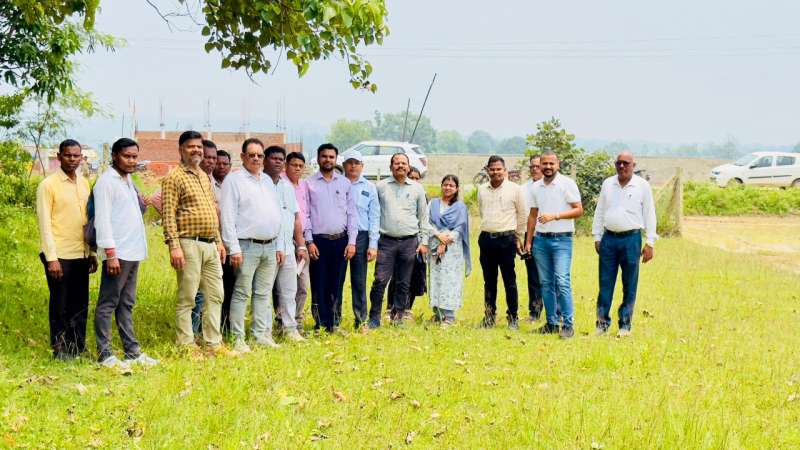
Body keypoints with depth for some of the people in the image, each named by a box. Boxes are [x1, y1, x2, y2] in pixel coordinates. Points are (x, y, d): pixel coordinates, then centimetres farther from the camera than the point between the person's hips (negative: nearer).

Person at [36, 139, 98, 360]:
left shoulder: (84, 183, 12)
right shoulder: (48, 185, -7)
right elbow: (44, 224, -10)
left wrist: (92, 252, 13)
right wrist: (51, 258, -15)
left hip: (80, 255, 6)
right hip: (59, 256, -6)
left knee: (80, 304, 9)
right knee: (60, 305, 2)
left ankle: (77, 348, 18)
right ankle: (60, 350, 12)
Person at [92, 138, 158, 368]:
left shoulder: (128, 181, 17)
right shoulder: (106, 181, -9)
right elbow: (102, 220, -15)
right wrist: (110, 253, -20)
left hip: (133, 252, 9)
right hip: (117, 254, -9)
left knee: (126, 304, 12)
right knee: (108, 304, -4)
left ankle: (132, 351, 16)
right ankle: (105, 355, -1)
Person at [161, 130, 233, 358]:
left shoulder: (205, 176, 18)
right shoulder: (174, 177, -6)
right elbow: (168, 214, -12)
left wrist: (219, 241, 19)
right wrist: (174, 246, -19)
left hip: (211, 245, 8)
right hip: (189, 245, -8)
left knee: (215, 296, 10)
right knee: (187, 298, -1)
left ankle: (214, 343, 17)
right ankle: (186, 345, 6)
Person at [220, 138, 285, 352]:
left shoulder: (267, 181, 18)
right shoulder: (233, 180, -3)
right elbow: (227, 216, -9)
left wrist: (279, 246, 15)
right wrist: (234, 248, -16)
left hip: (270, 246, 7)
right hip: (247, 246, -6)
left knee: (264, 293, 10)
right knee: (242, 294, -5)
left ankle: (262, 335, 16)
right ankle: (238, 339, -2)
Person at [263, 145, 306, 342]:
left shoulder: (288, 187, 19)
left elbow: (296, 217, 21)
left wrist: (301, 245, 14)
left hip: (287, 249, 6)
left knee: (289, 290, 6)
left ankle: (290, 328, 11)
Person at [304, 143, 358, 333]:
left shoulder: (344, 183, 10)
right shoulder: (309, 183, 3)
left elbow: (352, 213, 8)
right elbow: (304, 214, 0)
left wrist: (351, 241, 1)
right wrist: (309, 241, -7)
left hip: (340, 240, 2)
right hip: (318, 241, -2)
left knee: (335, 285, 6)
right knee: (319, 285, -3)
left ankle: (333, 324, 13)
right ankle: (321, 325, 2)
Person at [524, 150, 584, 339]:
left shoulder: (567, 184, -4)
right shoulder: (536, 187, 12)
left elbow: (579, 210, -8)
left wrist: (554, 216, -17)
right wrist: (528, 241, 14)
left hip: (562, 240, -5)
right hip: (541, 239, 5)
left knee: (562, 281, -14)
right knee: (546, 283, 8)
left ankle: (568, 325, -10)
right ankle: (551, 323, 15)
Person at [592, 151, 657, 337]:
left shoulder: (642, 186, 1)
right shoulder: (607, 184, 9)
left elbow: (649, 215, 1)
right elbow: (599, 212, 15)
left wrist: (650, 243, -3)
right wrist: (597, 237, 10)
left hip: (631, 239, -2)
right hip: (609, 238, 3)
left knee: (629, 285, 3)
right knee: (605, 283, 3)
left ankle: (625, 325, 10)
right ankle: (602, 322, 10)